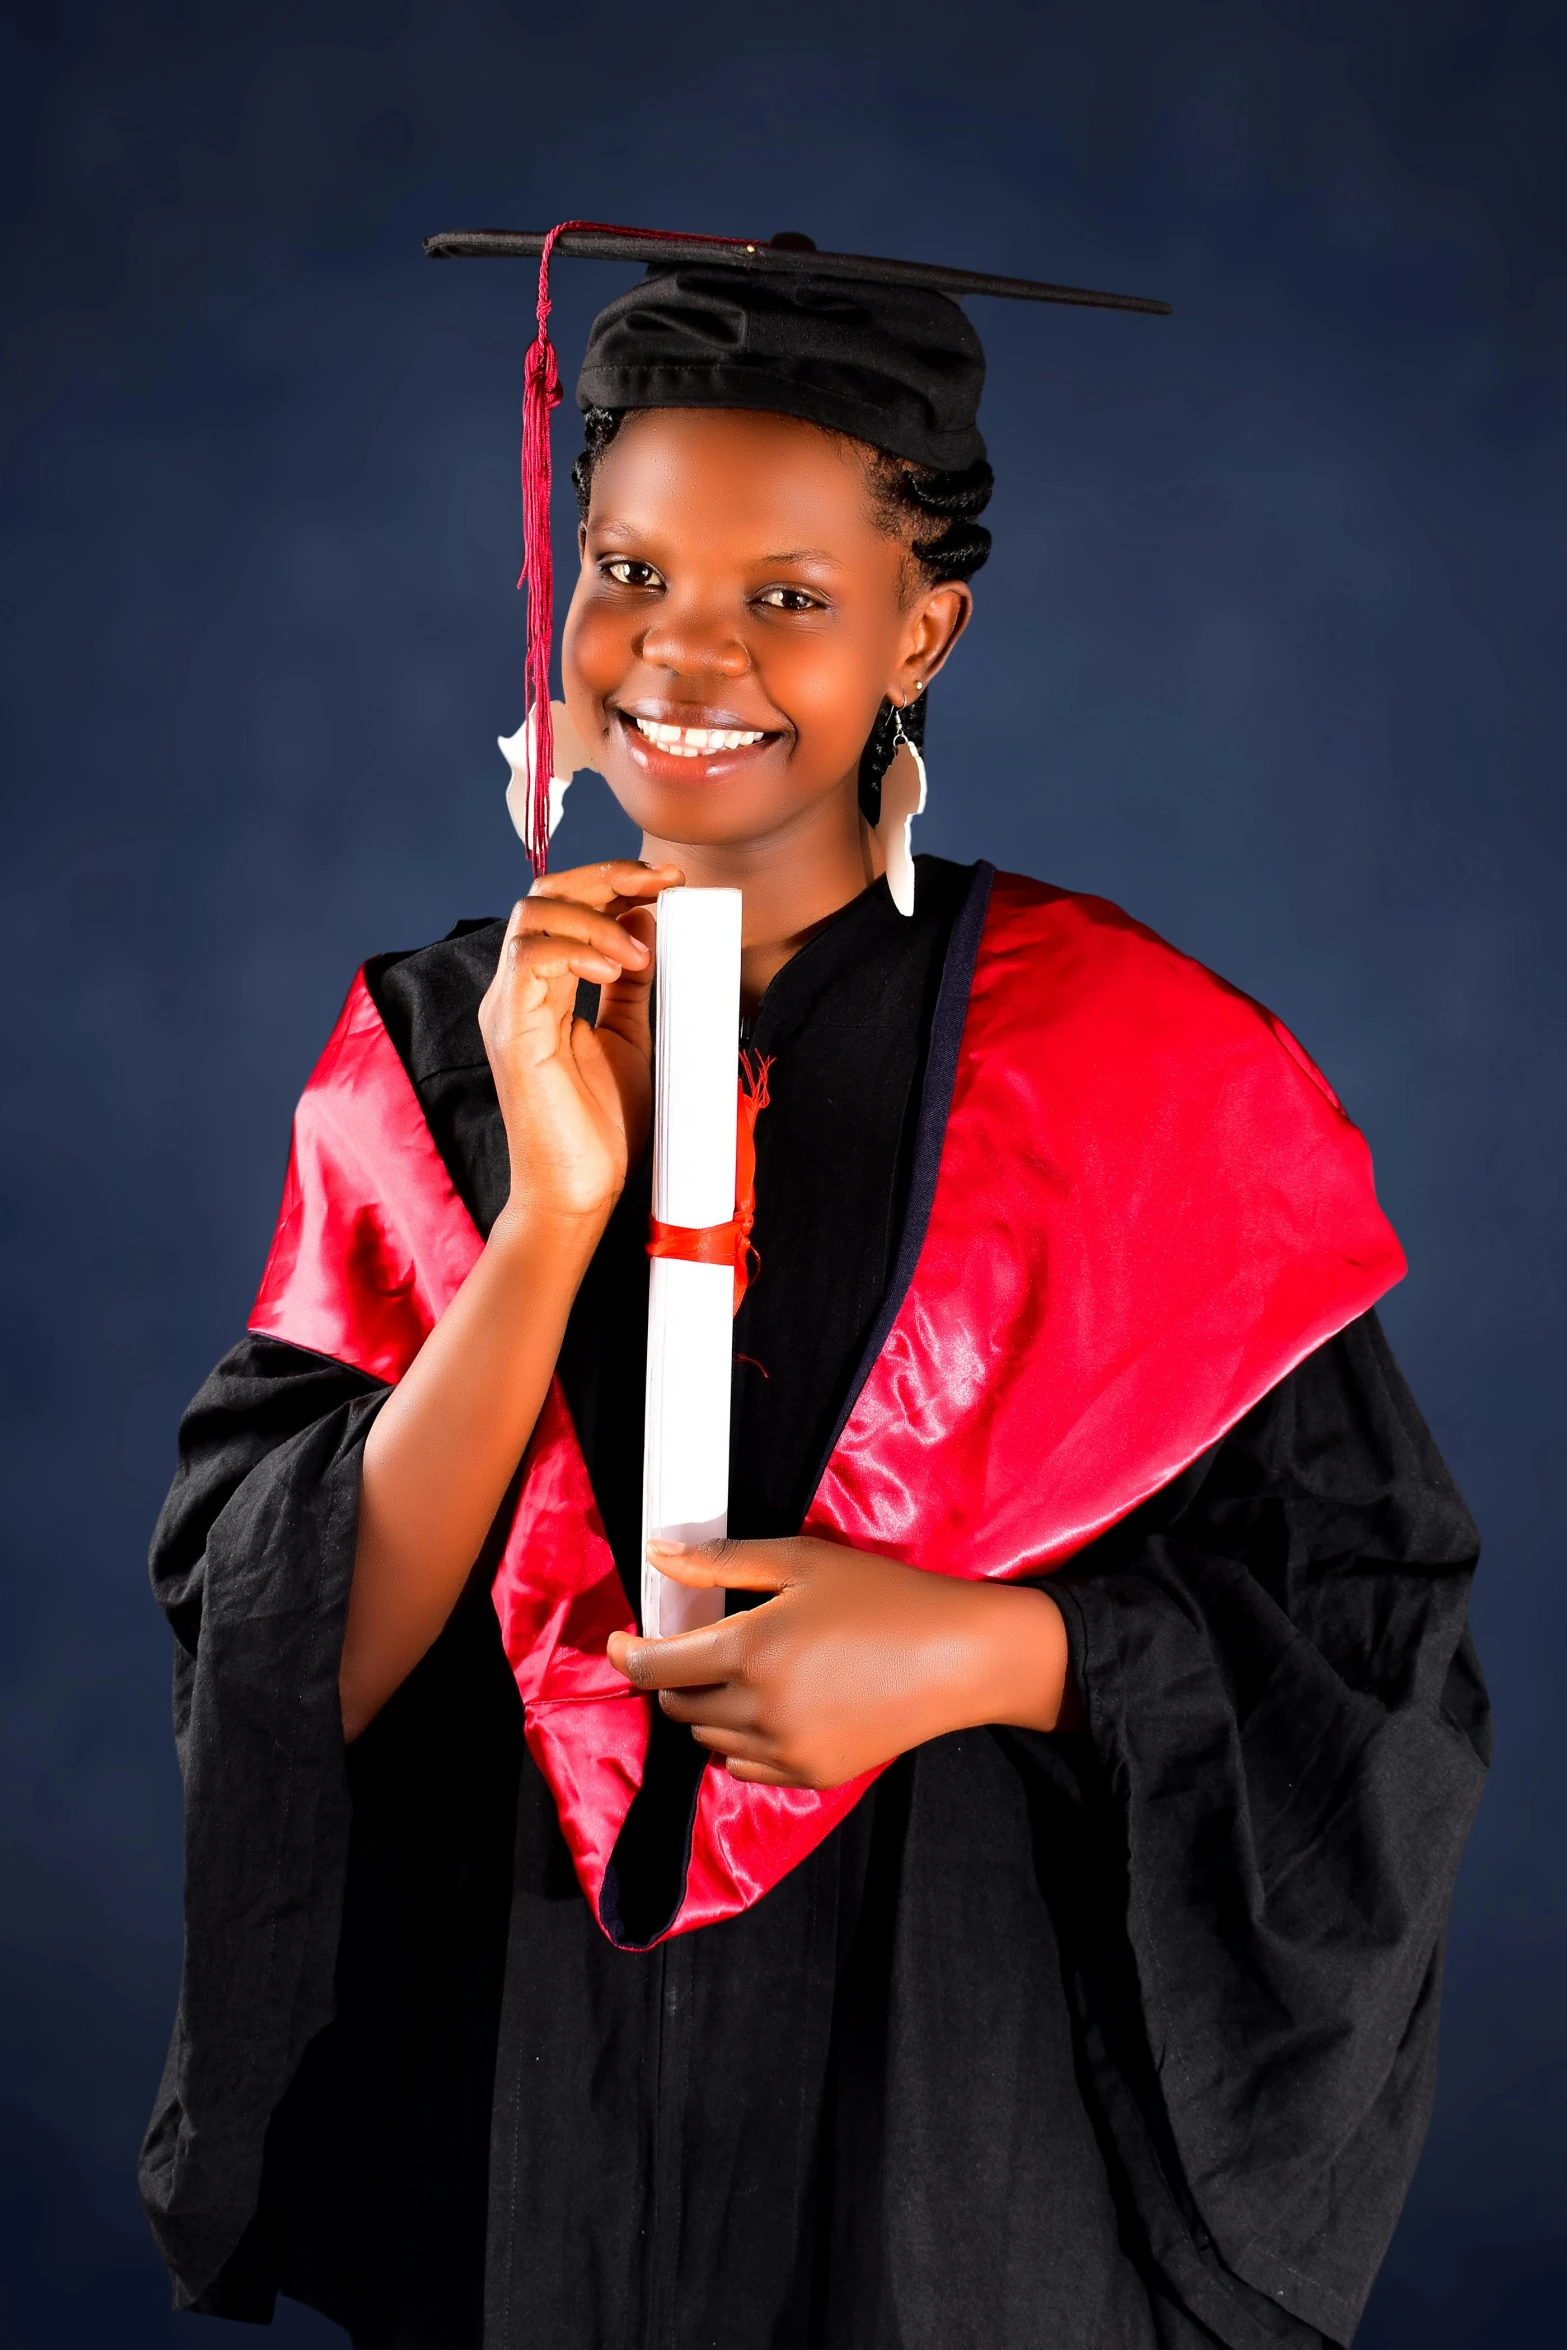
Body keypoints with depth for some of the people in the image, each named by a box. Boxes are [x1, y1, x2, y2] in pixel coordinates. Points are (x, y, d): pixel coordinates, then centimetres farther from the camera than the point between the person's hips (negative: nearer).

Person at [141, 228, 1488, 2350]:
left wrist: (986, 1654, -20)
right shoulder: (429, 1055, -2)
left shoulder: (1127, 1066, -9)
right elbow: (298, 1669, -10)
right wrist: (547, 1217, -20)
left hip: (967, 2119, -2)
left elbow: (1365, 1633, -6)